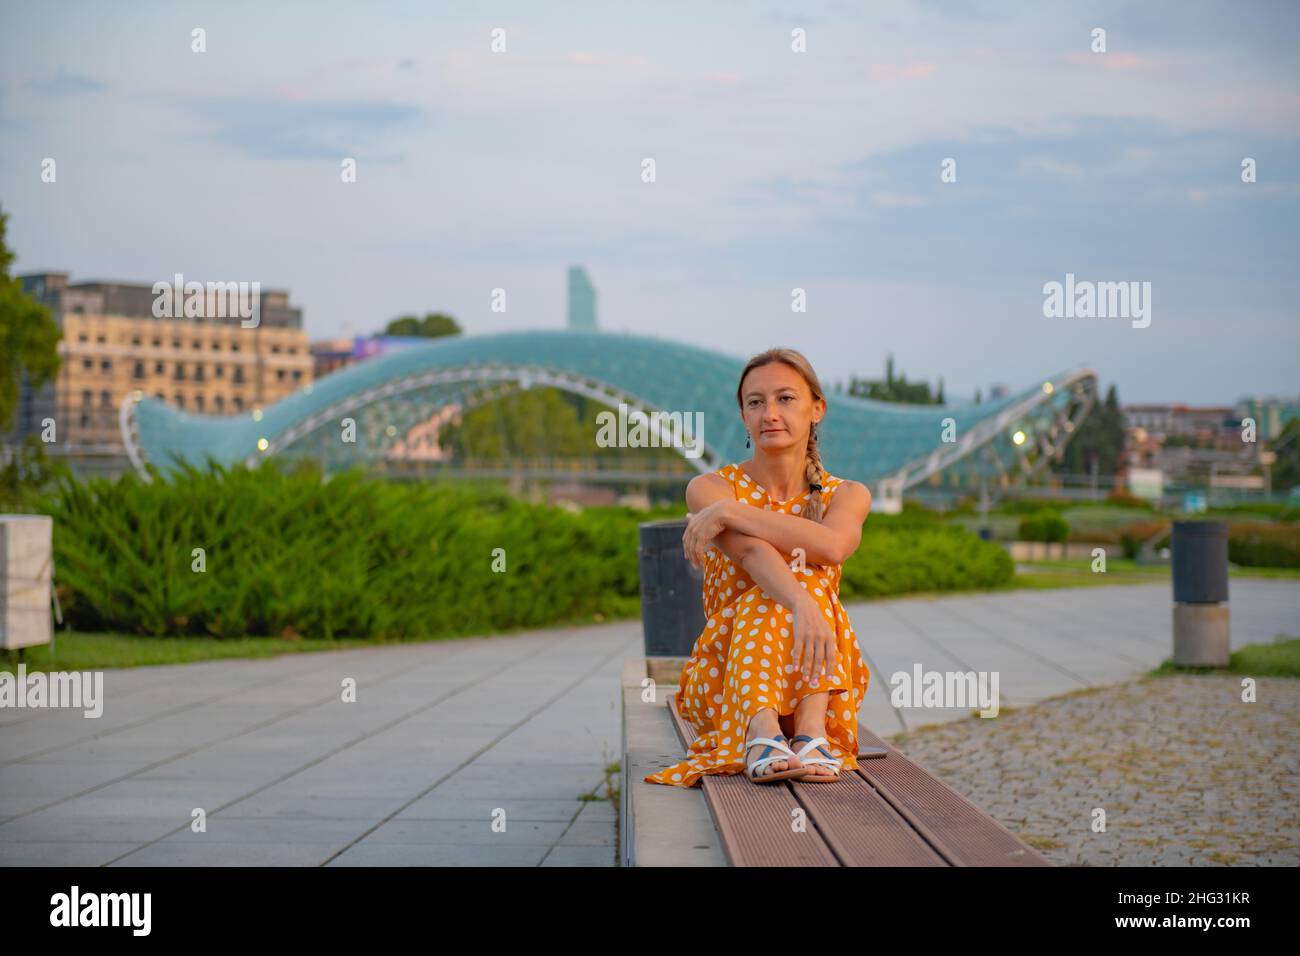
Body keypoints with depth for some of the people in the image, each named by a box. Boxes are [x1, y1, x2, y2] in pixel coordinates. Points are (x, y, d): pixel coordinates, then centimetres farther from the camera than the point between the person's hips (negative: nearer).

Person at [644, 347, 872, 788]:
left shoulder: (847, 495, 5)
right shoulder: (710, 487, -1)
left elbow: (834, 545, -21)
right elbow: (751, 552, -24)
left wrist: (730, 510, -22)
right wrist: (802, 604, -44)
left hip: (820, 686, 2)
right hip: (724, 688, -1)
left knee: (800, 569, -25)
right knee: (784, 579, -28)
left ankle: (812, 728, -45)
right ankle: (761, 730, -52)